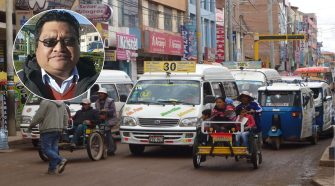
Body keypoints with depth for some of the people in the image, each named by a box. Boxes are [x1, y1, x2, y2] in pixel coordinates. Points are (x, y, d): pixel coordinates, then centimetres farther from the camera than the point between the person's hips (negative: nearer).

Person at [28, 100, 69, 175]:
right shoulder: (62, 104, 13)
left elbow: (39, 116, -12)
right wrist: (63, 126, 20)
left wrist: (32, 125, 0)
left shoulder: (45, 102, -11)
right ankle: (52, 169, 10)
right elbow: (66, 116, 16)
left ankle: (61, 160, -20)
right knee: (54, 148, 12)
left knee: (46, 149, -5)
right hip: (58, 129, 8)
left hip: (47, 130, -8)